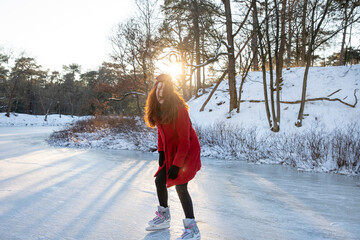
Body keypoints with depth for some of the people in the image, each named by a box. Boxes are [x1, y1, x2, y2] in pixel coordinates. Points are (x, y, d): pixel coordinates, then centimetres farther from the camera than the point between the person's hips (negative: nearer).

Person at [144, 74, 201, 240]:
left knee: (180, 186, -16)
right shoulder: (157, 109, -3)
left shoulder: (179, 109, -26)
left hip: (188, 151, -8)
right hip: (170, 150, 8)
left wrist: (176, 165, -22)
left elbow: (185, 141, -24)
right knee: (160, 181, 9)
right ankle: (163, 218, 31)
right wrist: (161, 152, 3)